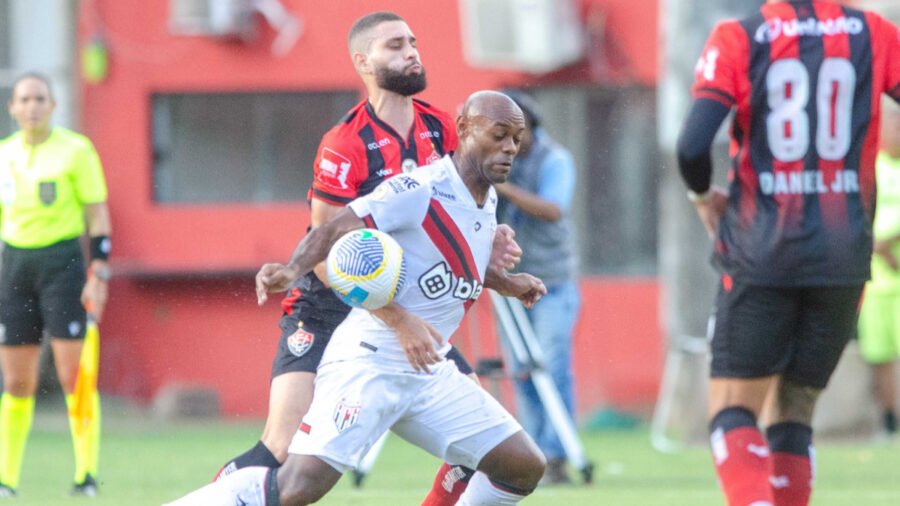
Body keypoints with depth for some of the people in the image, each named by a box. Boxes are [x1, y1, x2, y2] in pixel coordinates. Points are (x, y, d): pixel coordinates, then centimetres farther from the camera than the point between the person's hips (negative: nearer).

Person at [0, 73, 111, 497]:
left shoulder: (76, 150, -3)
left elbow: (98, 216, -3)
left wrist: (98, 274, -11)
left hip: (62, 261, -4)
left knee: (74, 375, -9)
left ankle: (87, 473, -4)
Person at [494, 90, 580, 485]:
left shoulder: (554, 160, -8)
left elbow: (553, 210, -24)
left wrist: (505, 188, -34)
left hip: (552, 283, -4)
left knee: (554, 370, -11)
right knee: (522, 375, 2)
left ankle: (555, 459, -11)